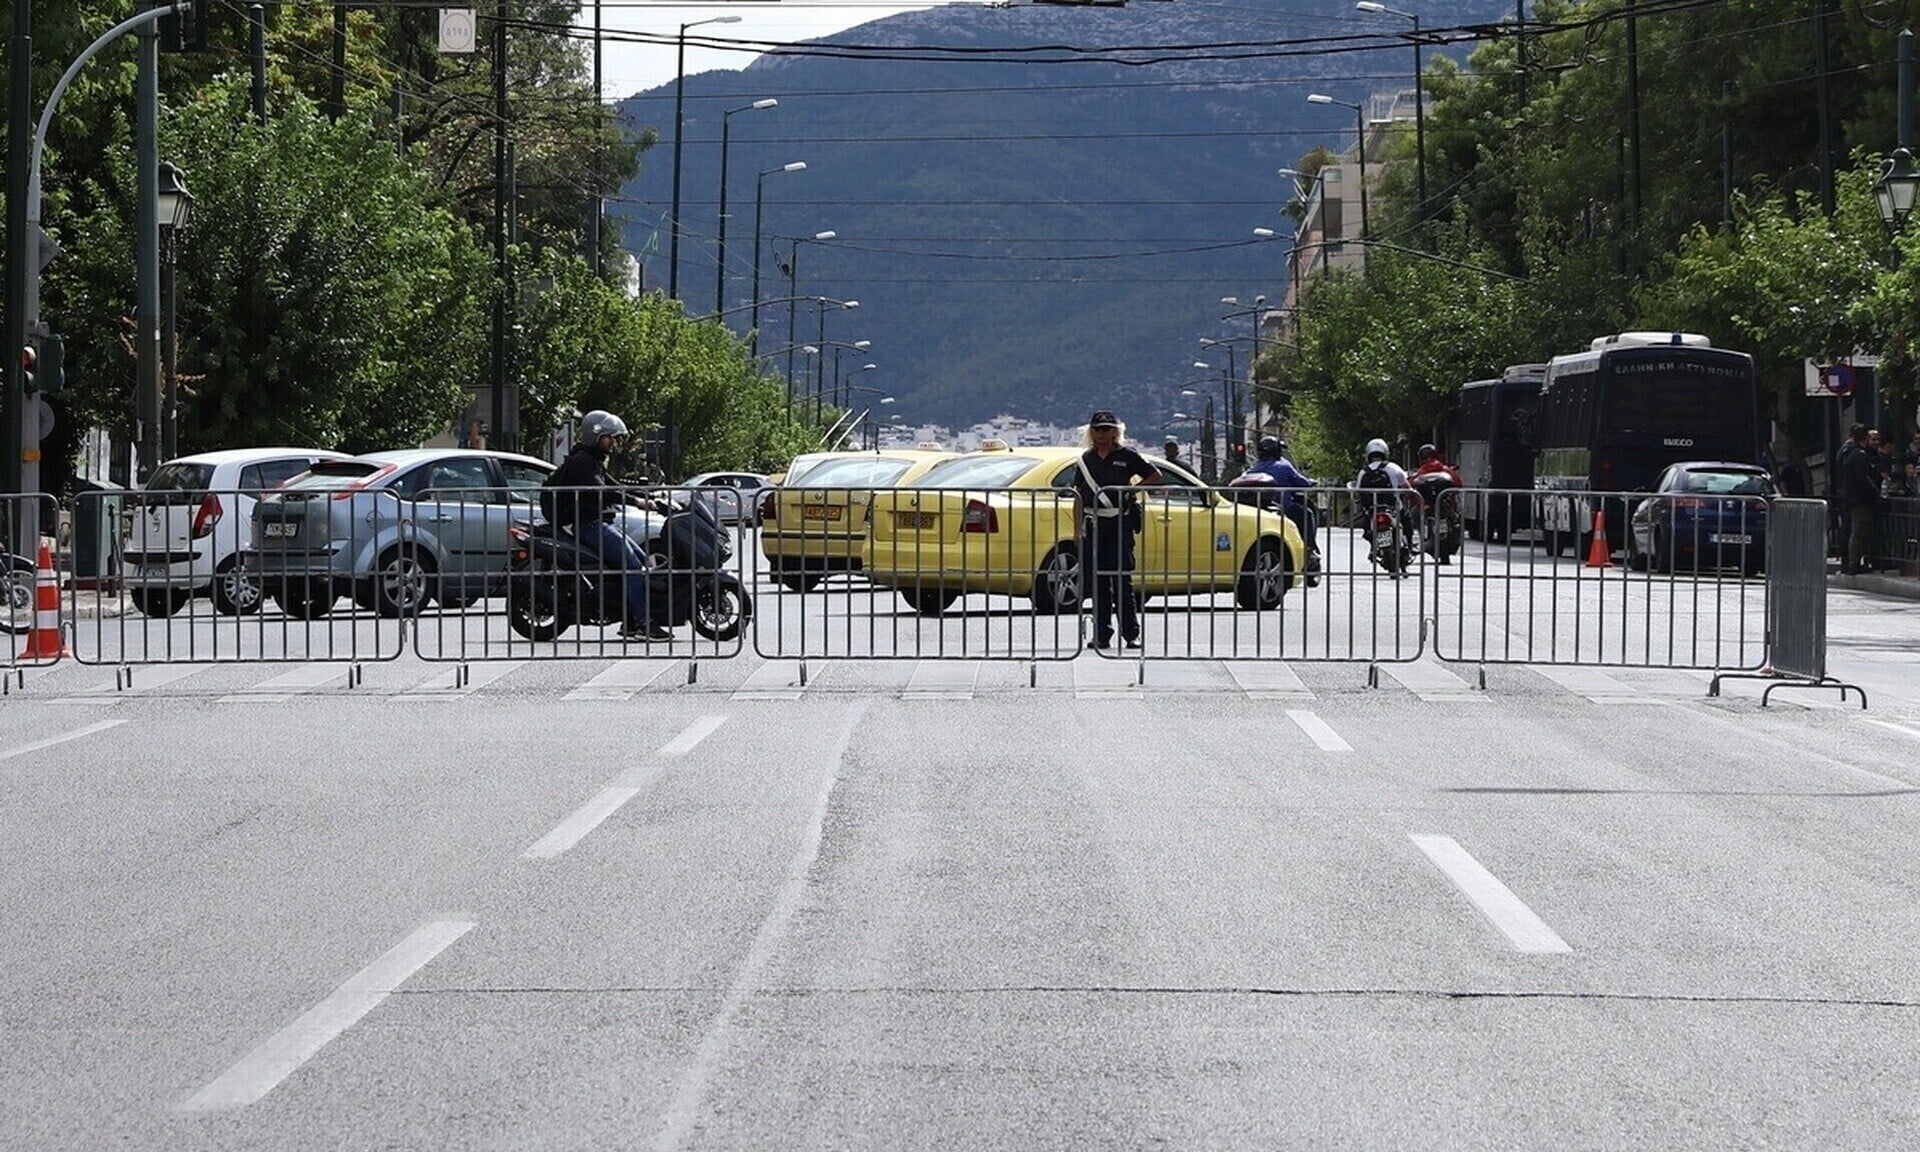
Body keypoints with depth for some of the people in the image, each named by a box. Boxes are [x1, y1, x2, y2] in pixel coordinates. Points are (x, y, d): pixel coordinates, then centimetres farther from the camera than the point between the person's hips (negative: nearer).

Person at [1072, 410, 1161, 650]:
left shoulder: (1127, 456, 3)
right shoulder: (1086, 460, 13)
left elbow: (1154, 476, 11)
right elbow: (1079, 498, 14)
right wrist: (1079, 528, 7)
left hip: (1119, 523, -4)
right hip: (1092, 524, 4)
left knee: (1122, 580, -6)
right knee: (1097, 582, 4)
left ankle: (1131, 633, -4)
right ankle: (1102, 634, 8)